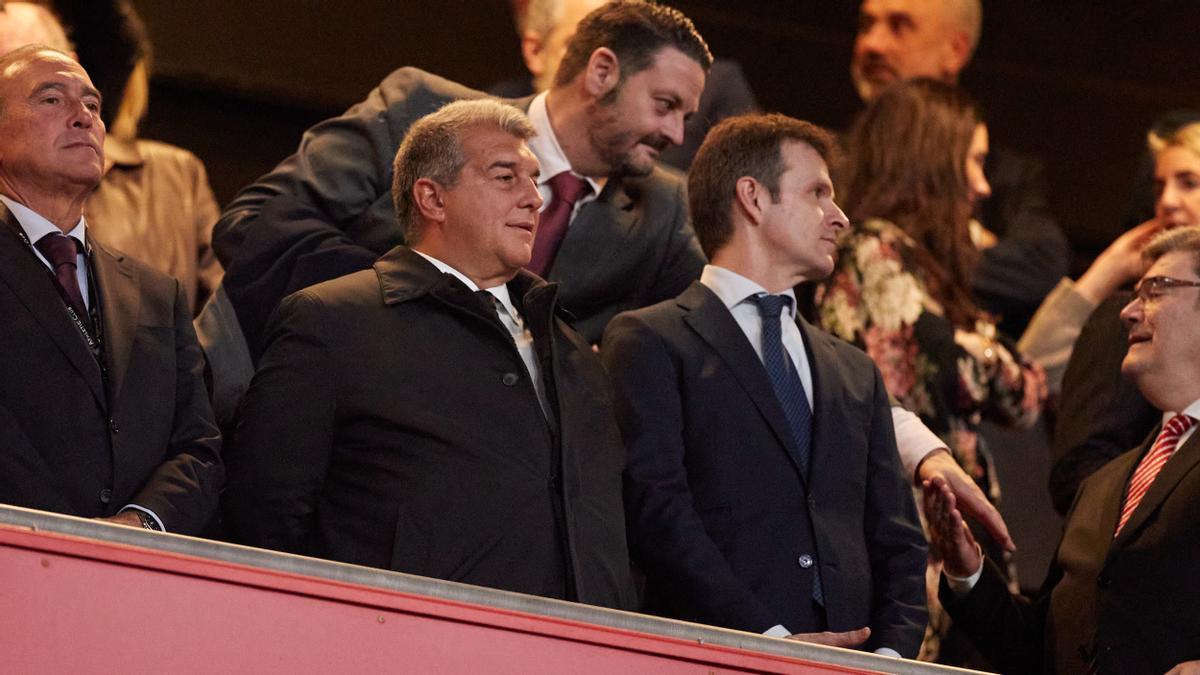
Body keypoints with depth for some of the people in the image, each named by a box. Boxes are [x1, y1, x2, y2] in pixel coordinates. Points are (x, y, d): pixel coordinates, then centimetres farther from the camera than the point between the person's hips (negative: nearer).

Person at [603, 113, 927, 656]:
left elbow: (896, 540, 21)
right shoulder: (649, 342, 6)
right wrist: (768, 639, -14)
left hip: (846, 670, 5)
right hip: (716, 663, -5)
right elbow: (655, 511, -6)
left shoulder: (855, 372, 26)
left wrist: (892, 651, 2)